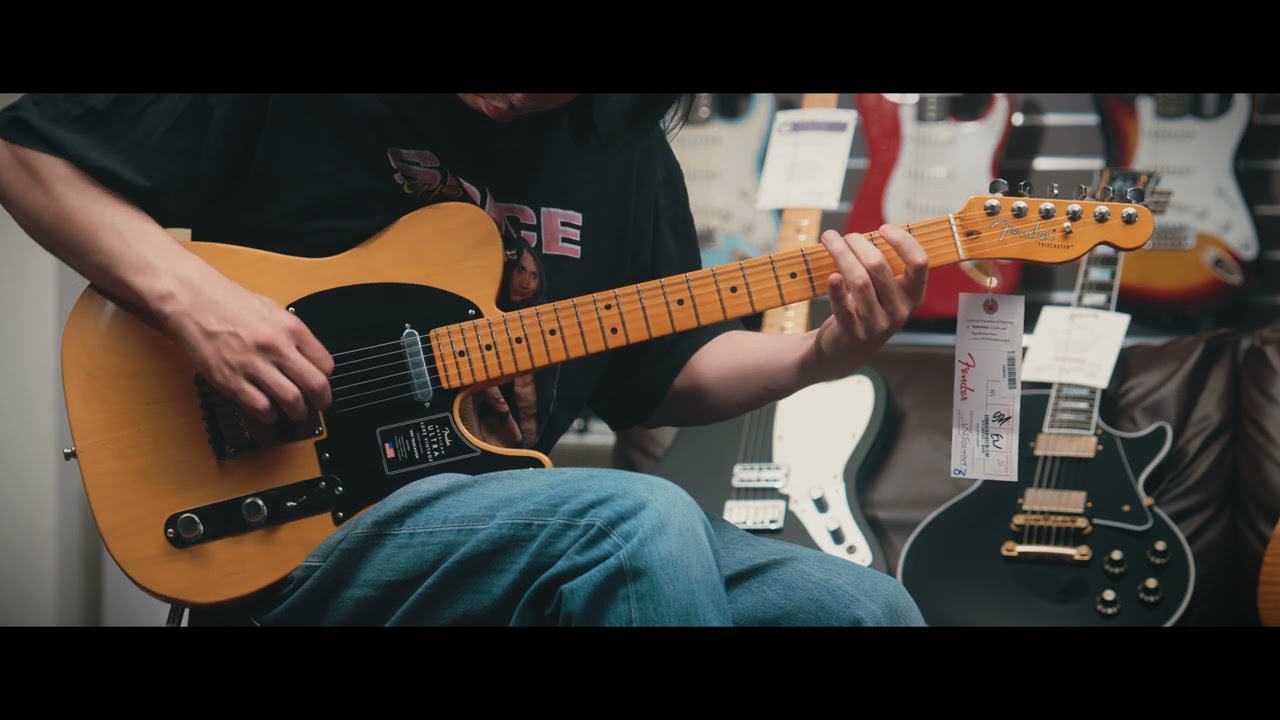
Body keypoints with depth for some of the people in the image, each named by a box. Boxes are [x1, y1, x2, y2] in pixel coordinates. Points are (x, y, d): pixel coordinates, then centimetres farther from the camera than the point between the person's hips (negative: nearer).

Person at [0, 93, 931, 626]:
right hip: (298, 520, -5)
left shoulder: (627, 148, 9)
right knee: (641, 523, -33)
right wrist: (189, 293, -17)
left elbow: (660, 372, 17)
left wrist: (820, 357, -3)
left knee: (866, 610, -13)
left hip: (515, 519, 6)